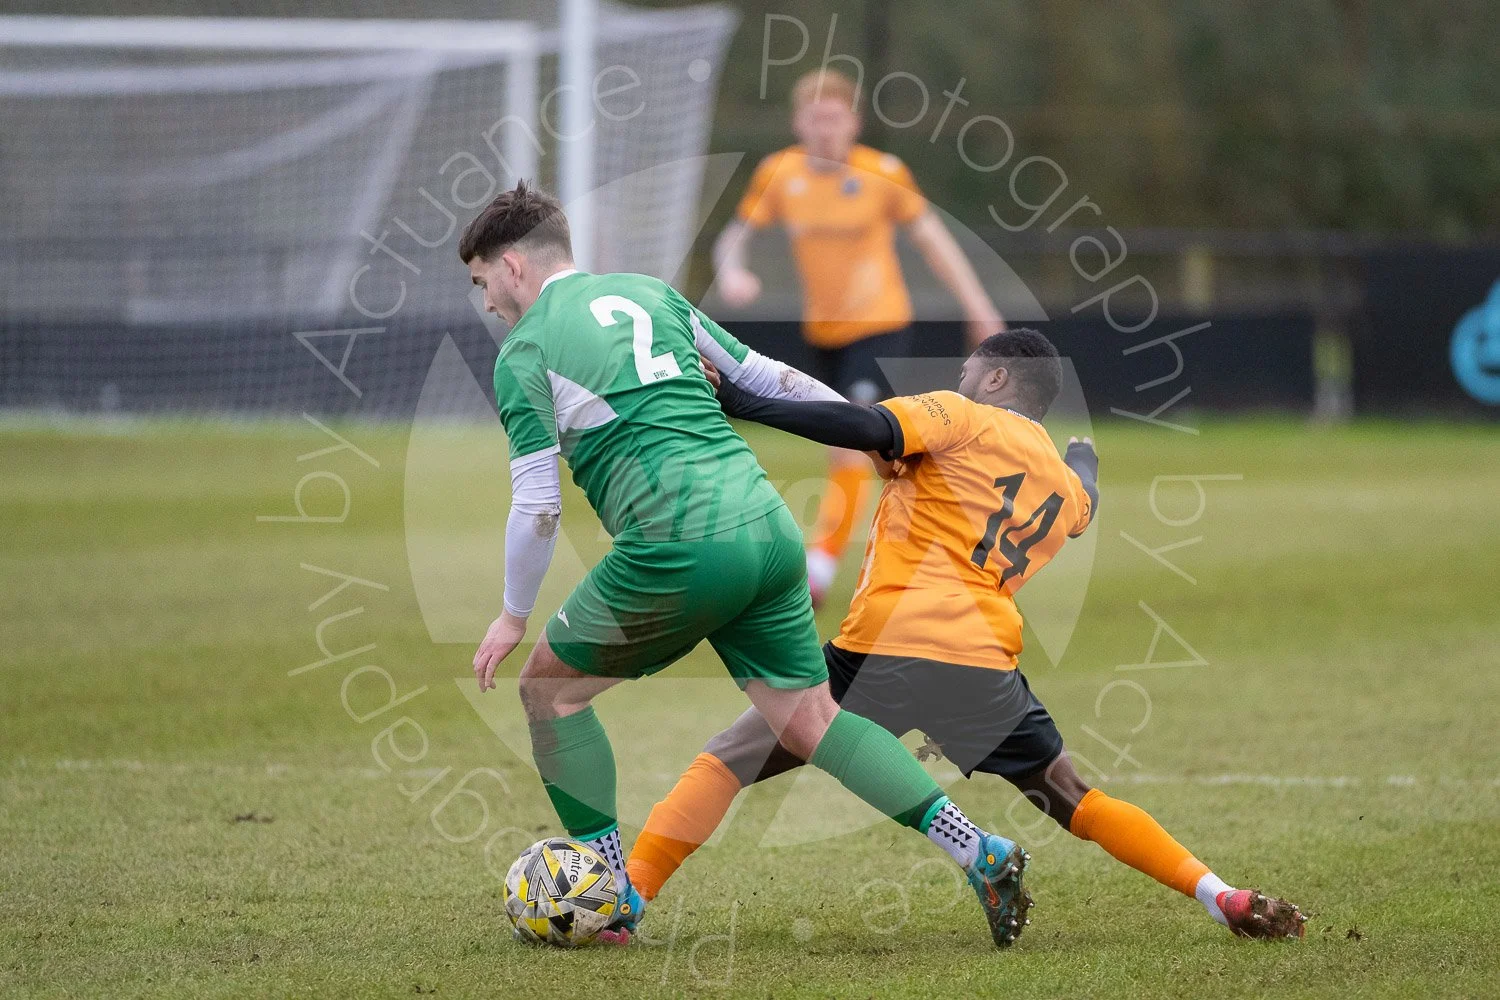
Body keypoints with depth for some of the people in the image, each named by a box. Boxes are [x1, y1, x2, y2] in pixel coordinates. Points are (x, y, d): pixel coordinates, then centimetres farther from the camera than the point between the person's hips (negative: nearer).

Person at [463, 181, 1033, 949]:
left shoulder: (524, 353, 3)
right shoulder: (650, 294, 21)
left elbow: (536, 505, -2)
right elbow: (767, 379, 22)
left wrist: (514, 617, 10)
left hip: (677, 547, -6)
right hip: (767, 527, 6)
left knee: (548, 687, 14)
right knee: (809, 722, 10)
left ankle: (612, 898, 14)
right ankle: (978, 852, -5)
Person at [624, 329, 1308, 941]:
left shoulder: (961, 417, 6)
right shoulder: (1073, 490, 22)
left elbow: (868, 428, -10)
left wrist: (743, 404, -10)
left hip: (882, 653, -4)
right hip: (986, 665, 4)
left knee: (725, 762, 4)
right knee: (1074, 799, 21)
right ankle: (1225, 899, 9)